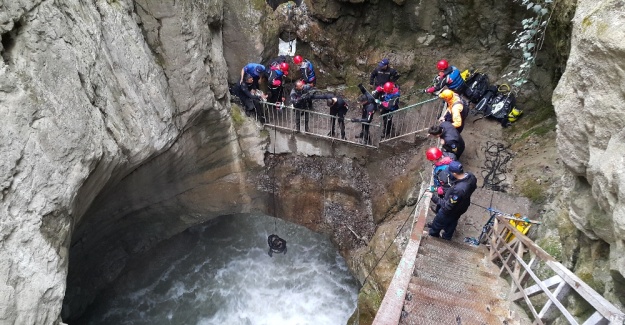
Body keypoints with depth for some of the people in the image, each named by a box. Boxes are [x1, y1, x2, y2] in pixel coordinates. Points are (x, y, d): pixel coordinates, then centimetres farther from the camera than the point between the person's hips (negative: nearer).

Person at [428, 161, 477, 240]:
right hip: (461, 207, 7)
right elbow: (473, 187, 2)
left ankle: (433, 233, 55)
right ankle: (447, 236, 60)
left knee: (438, 222, 25)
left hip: (451, 211, -7)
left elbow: (448, 206, -35)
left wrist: (433, 198, -31)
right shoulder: (471, 177, -23)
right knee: (452, 222, 34)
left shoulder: (458, 189, -47)